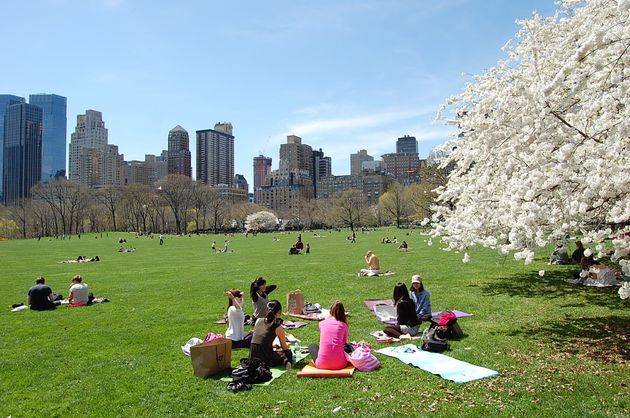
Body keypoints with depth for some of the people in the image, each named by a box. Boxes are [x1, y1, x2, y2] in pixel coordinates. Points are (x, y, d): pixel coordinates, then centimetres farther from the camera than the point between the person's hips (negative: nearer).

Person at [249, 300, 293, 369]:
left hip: (253, 358, 5)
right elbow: (284, 348, 6)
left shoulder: (258, 321, 4)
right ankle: (286, 361, -6)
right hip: (266, 360, -5)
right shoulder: (278, 328, -9)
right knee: (288, 353, 21)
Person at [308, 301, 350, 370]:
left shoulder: (322, 323, 9)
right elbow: (344, 343, 14)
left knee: (312, 346, 29)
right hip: (339, 364, 0)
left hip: (322, 364, 0)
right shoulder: (343, 325, 5)